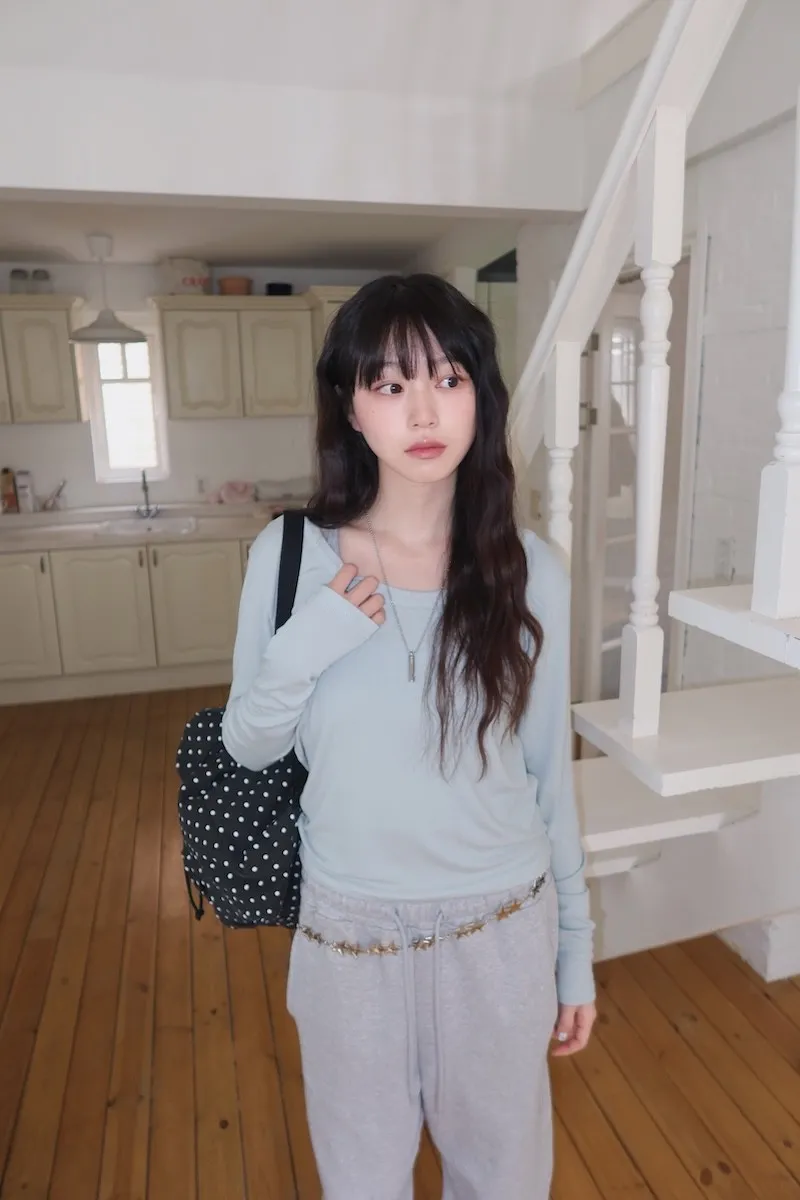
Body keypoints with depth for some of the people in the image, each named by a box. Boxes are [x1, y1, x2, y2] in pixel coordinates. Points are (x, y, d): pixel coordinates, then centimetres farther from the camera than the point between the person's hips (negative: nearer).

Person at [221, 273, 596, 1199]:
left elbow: (548, 768, -1)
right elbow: (247, 747, -3)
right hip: (349, 930, 0)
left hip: (503, 928, 1)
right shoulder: (290, 554, -13)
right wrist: (306, 647, -23)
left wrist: (576, 946, 5)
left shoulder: (529, 570, -10)